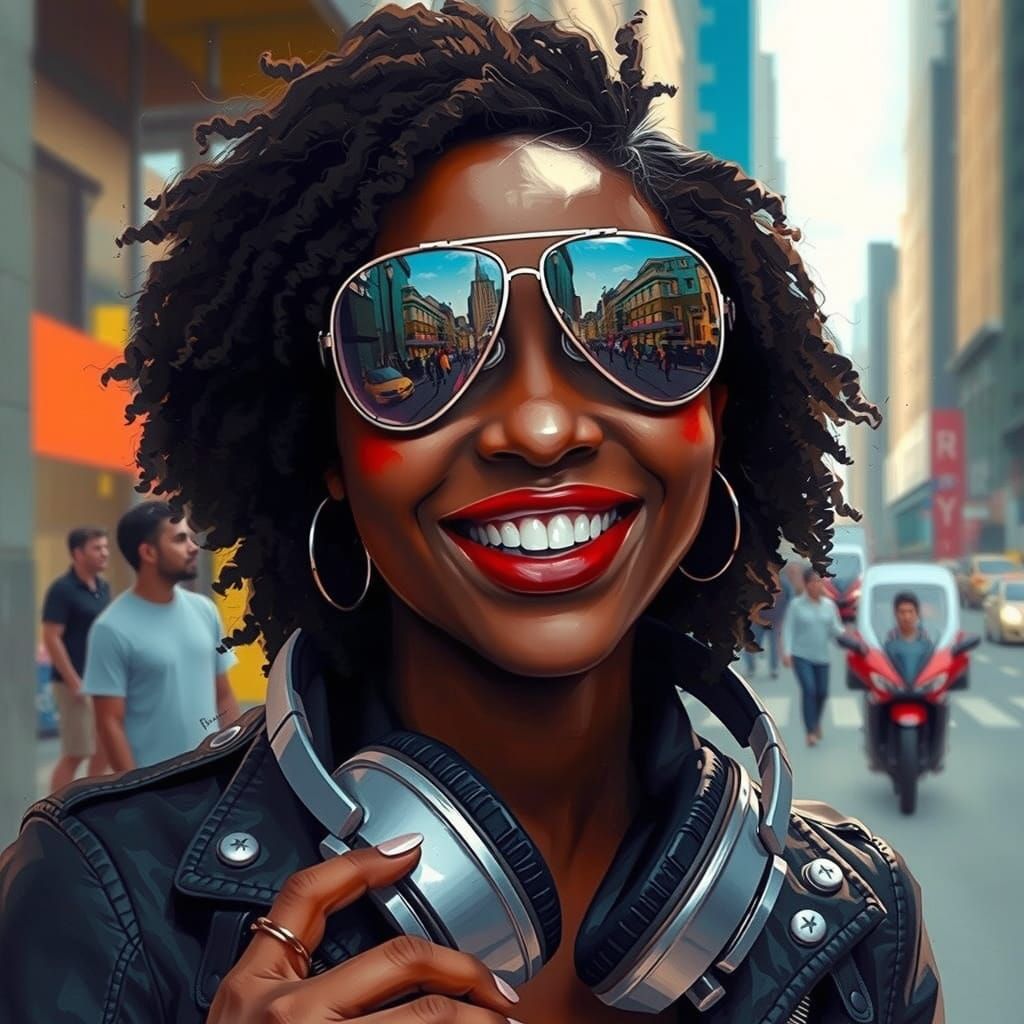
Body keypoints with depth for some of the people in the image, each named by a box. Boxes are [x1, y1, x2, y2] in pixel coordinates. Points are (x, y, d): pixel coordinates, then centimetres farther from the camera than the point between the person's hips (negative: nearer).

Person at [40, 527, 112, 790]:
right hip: (76, 682, -8)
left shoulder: (103, 587, 10)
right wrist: (74, 683, -19)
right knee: (75, 753, -4)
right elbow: (51, 639, -16)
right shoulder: (62, 589, -13)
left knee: (105, 747, 13)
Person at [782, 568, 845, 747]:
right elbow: (788, 629, -6)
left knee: (822, 692, 7)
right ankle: (811, 732, -9)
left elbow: (835, 628, 5)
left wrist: (844, 632, -18)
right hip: (801, 655, -3)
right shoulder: (796, 604, -3)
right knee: (809, 690, -15)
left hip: (822, 656, 3)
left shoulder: (829, 605, 5)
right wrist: (786, 652, -16)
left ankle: (816, 723, 36)